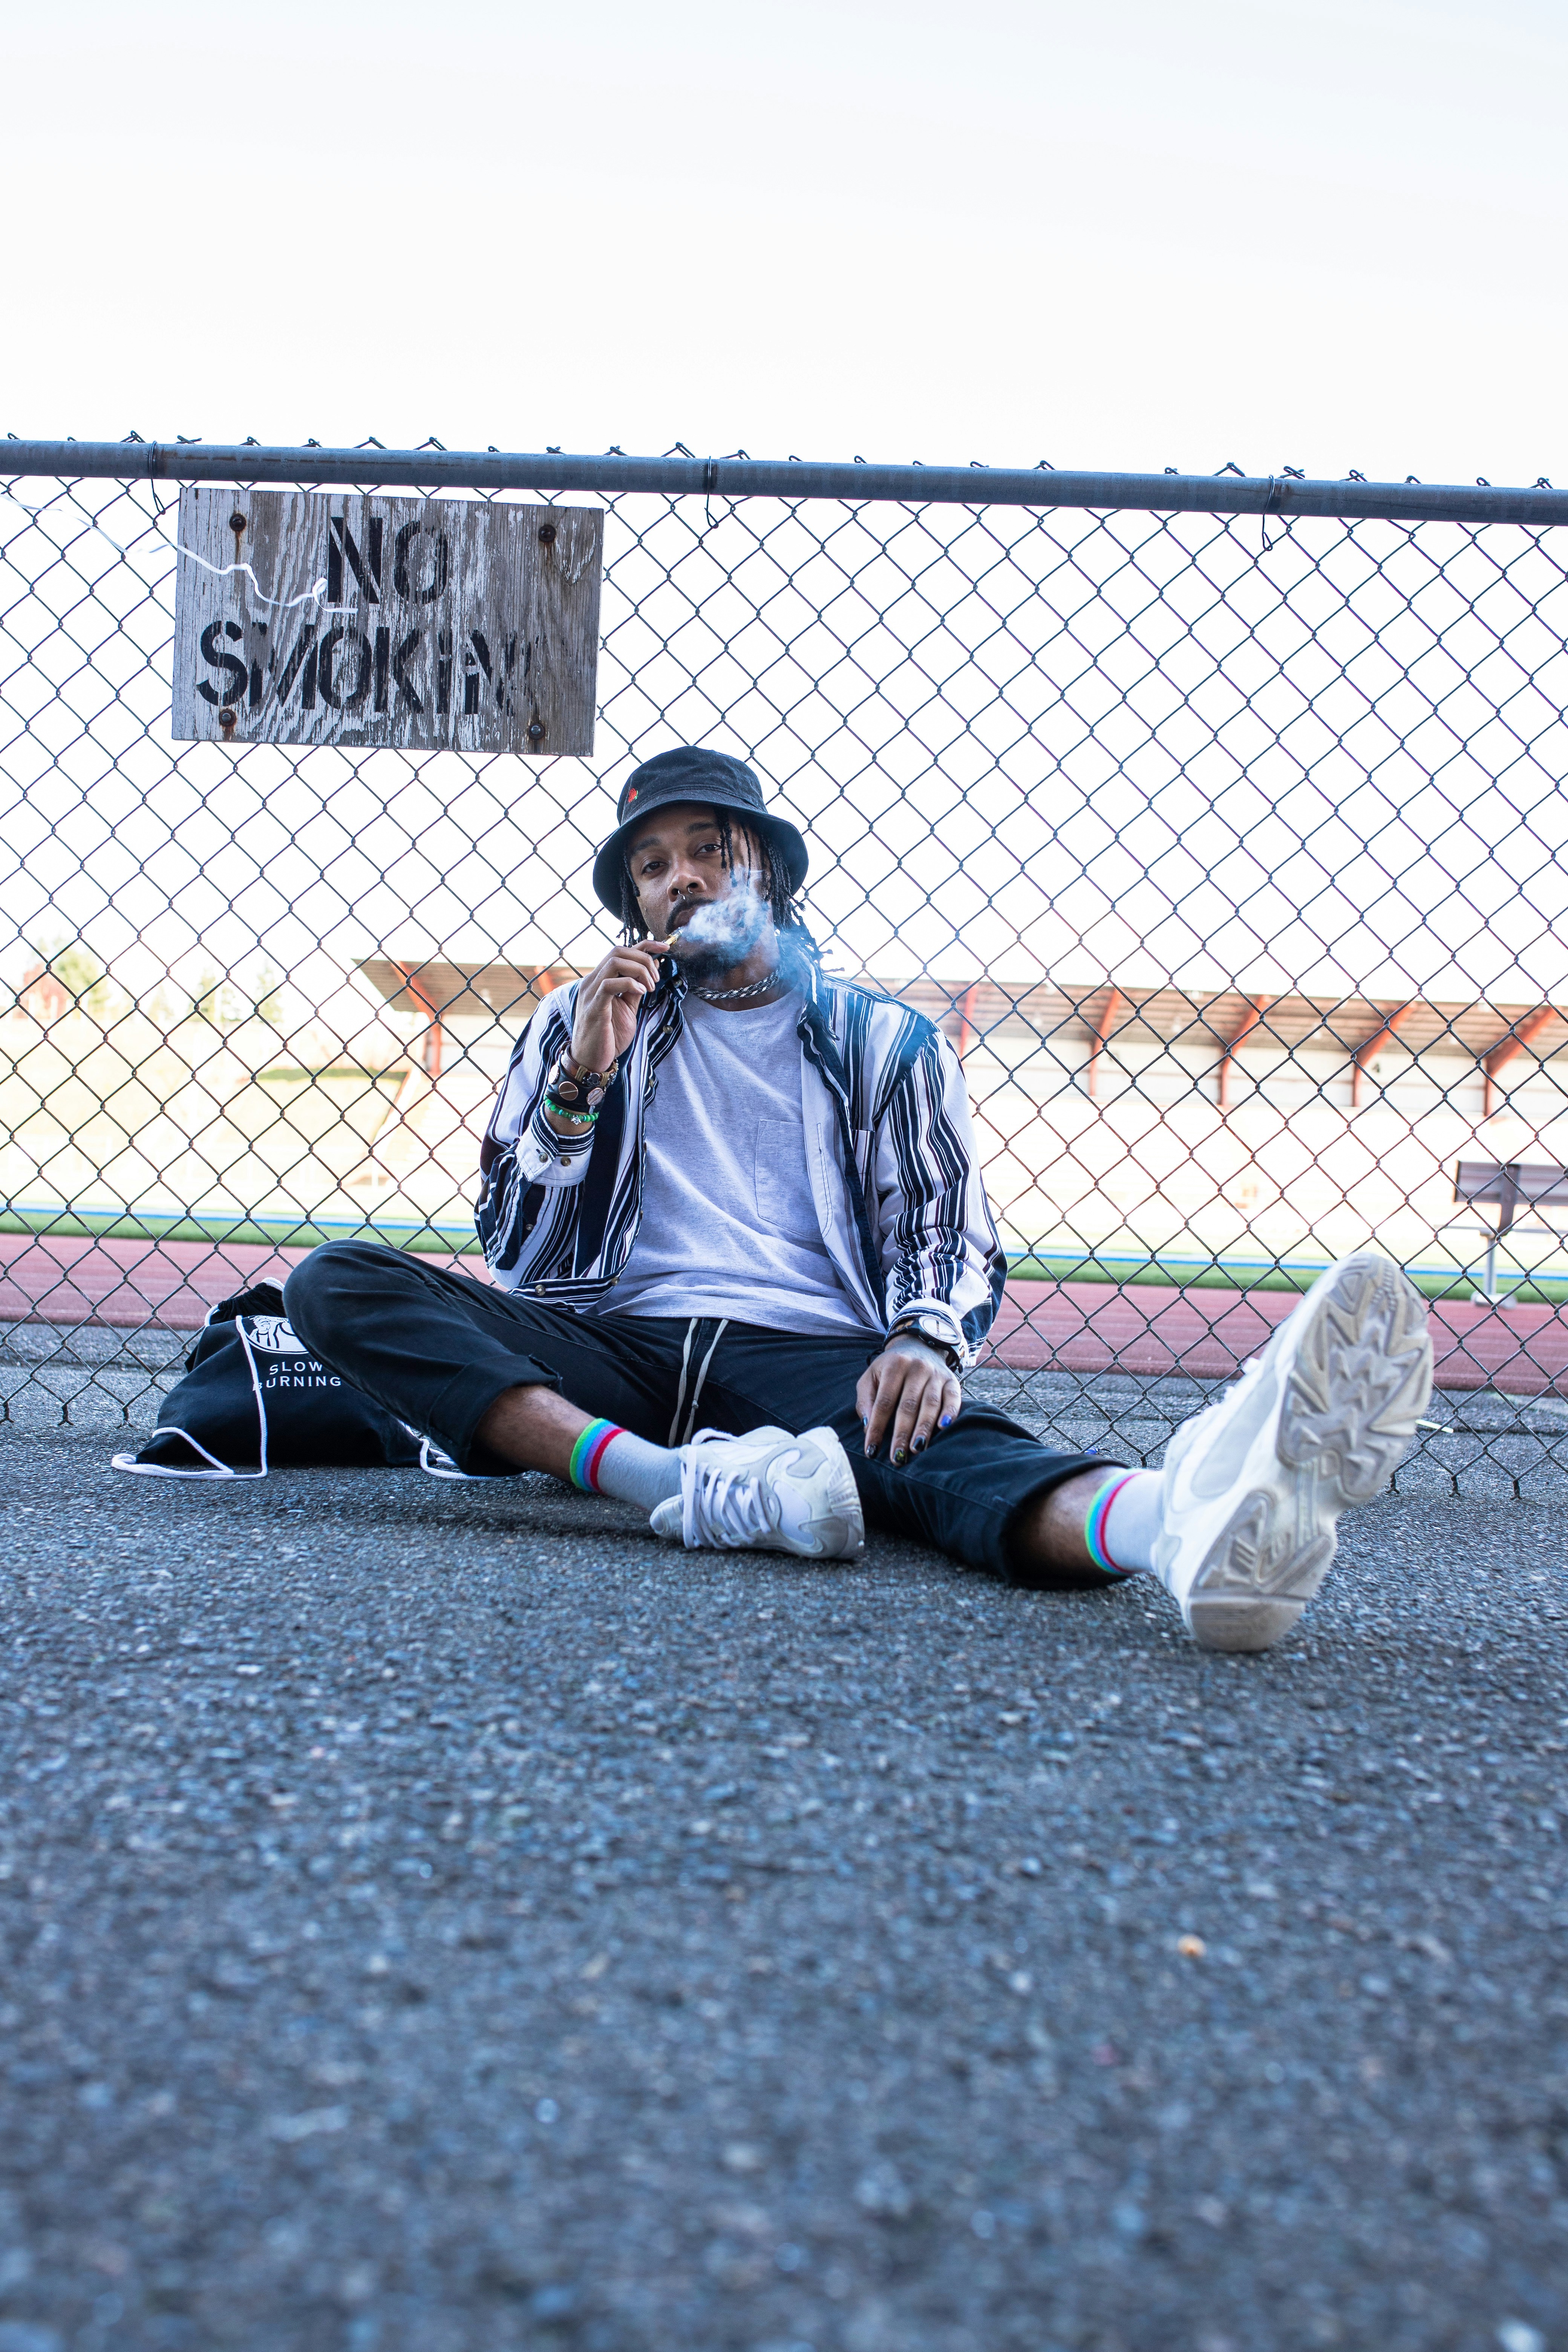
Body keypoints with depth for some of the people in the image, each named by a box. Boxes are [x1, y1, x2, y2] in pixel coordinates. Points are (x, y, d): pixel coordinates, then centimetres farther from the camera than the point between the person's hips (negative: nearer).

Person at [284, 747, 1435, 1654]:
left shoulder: (886, 1043, 18)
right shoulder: (580, 1023, 21)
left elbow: (950, 1235, 8)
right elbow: (514, 1249, 15)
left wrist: (929, 1341, -17)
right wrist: (582, 1081, -1)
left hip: (809, 1358, -1)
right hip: (616, 1353, 2)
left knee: (942, 1440, -38)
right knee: (338, 1283, -24)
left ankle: (1186, 1516, -72)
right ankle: (678, 1481, -42)